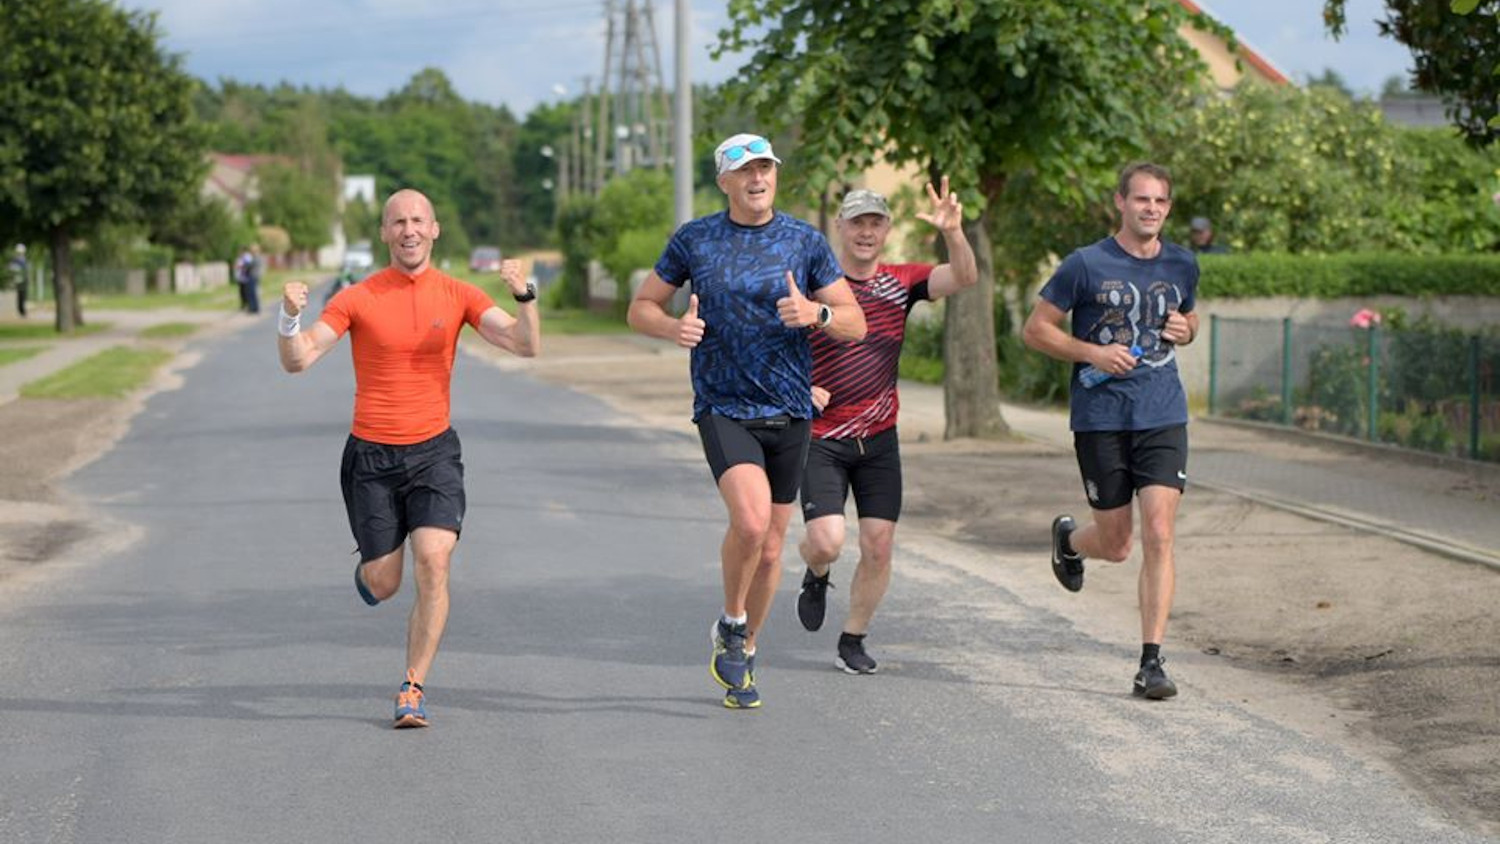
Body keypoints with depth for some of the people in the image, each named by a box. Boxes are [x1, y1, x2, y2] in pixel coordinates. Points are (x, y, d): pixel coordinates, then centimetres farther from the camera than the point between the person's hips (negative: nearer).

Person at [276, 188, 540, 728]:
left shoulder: (458, 296, 0)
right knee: (383, 586, 4)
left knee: (433, 563, -19)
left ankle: (414, 689, -10)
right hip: (371, 455, 0)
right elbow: (297, 361, -8)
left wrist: (525, 296, -27)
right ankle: (368, 569, 43)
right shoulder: (357, 300, -3)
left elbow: (527, 346, -8)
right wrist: (290, 317, -28)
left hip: (433, 450, 0)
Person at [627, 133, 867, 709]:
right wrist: (675, 327, -14)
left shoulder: (805, 241, 4)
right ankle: (730, 625, 0)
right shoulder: (693, 240, 2)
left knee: (770, 548, 9)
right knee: (750, 519, -25)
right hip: (723, 407, -3)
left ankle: (743, 655, 29)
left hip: (789, 411, 3)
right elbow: (640, 309, 9)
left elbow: (855, 323, 5)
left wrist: (814, 313, -17)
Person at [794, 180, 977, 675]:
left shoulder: (901, 283, 2)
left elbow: (964, 278, -12)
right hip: (822, 439, -3)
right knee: (827, 540, -16)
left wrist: (953, 232, -30)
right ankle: (816, 576, 21)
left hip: (879, 438, 3)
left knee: (878, 547, -1)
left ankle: (853, 642, 18)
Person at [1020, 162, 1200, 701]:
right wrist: (1094, 353, -15)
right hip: (1100, 417, -2)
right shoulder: (1086, 265, -4)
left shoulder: (1182, 266, 8)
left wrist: (1185, 329, 2)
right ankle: (1067, 538, 43)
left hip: (1164, 417, 2)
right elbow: (1036, 330, 0)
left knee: (1159, 536, -11)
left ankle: (1151, 662, -6)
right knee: (1116, 545, 5)